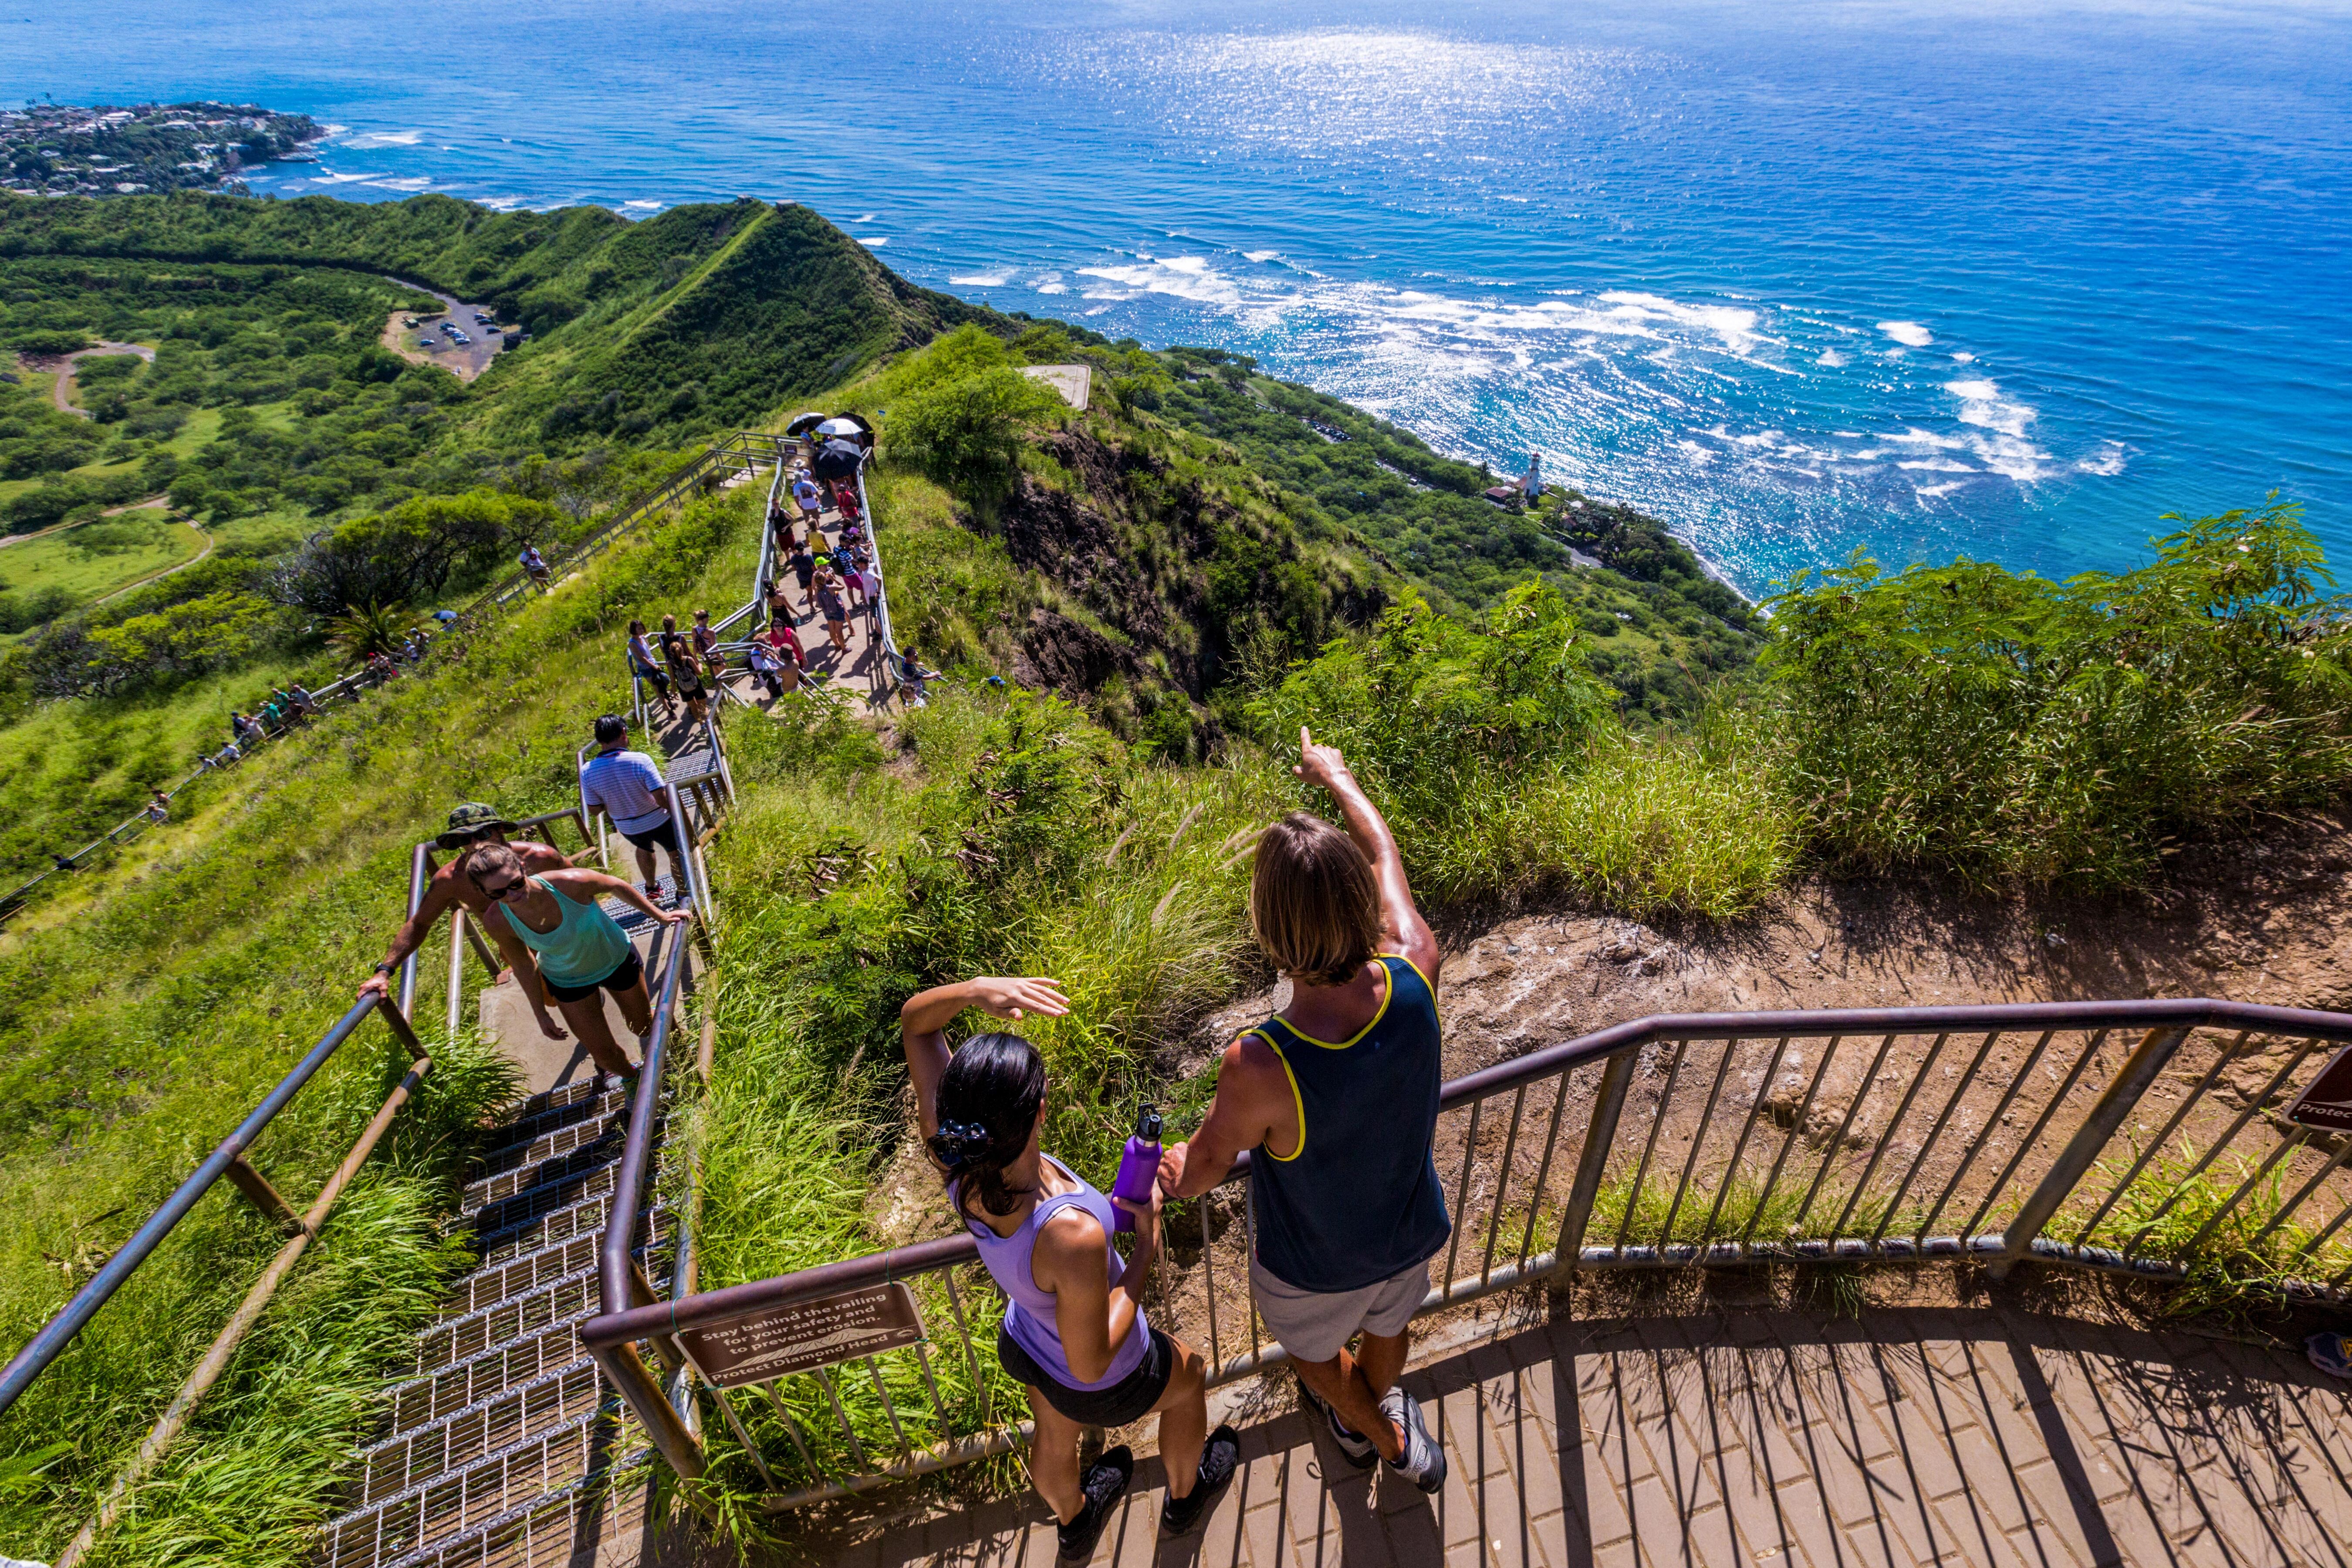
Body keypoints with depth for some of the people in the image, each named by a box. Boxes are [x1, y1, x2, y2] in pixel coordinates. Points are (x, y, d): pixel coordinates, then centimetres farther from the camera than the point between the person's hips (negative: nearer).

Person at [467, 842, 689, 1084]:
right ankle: (630, 1078, 46)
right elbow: (522, 964, -9)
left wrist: (660, 915, -7)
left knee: (645, 1027, 20)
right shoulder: (498, 921, -29)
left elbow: (616, 886, -16)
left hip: (618, 959, -1)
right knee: (603, 1053, 10)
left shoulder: (569, 883, -38)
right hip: (567, 981, 1)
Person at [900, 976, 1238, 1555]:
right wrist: (1146, 1246, -26)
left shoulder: (951, 1152, -32)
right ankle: (1185, 1497, 62)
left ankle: (1075, 1525, 71)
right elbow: (1092, 1363, -31)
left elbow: (915, 1020, -21)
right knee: (1189, 1375, 31)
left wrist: (976, 989, -40)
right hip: (1103, 1386, -4)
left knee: (1056, 1438, 37)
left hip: (1025, 1343, 4)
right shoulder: (1073, 1235, -48)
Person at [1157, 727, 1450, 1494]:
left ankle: (1377, 1434, 63)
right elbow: (1384, 855, -14)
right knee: (1386, 1331, 37)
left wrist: (1175, 1173, 4)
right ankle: (1373, 1404, 70)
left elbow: (1204, 1165, -21)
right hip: (1409, 1235, 4)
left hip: (1314, 1269, -3)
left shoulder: (1258, 1070, -44)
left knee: (1315, 1352, 34)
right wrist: (1335, 775, 5)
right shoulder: (1415, 977, -34)